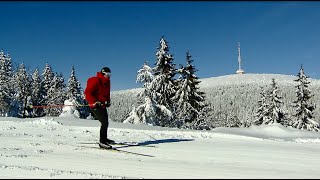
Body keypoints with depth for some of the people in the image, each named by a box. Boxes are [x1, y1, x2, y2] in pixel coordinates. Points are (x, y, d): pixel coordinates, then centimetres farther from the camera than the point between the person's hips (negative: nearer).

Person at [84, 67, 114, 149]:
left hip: (102, 106, 10)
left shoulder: (107, 82, 11)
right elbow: (87, 93, -21)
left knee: (105, 122, 20)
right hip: (95, 106, -10)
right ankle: (102, 142, -9)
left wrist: (108, 101, 9)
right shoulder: (96, 81, -16)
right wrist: (94, 102, -29)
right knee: (105, 123, -15)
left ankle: (104, 139, 37)